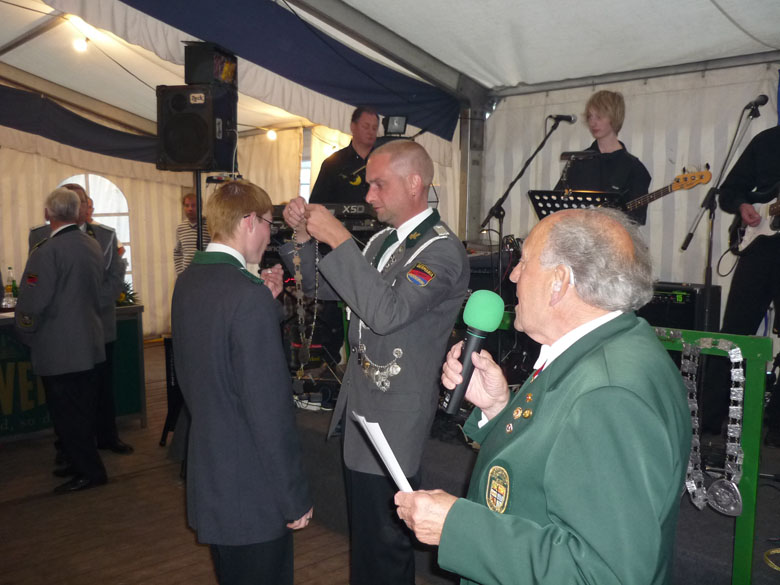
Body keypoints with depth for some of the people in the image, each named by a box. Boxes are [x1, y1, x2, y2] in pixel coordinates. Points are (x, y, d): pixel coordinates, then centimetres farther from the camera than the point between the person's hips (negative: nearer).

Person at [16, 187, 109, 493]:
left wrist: (26, 335, -1)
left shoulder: (47, 252, -19)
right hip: (89, 344, 8)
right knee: (84, 410, 18)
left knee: (67, 414, 4)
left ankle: (89, 471, 12)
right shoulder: (93, 246, 4)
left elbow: (31, 304, -18)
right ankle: (83, 462, 31)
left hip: (58, 351, -8)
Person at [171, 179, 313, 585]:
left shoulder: (187, 281, 3)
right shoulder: (250, 296, -24)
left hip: (206, 477, 9)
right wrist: (295, 497, -15)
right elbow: (270, 409, -24)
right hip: (253, 491, -8)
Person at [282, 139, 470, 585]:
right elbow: (325, 288, 16)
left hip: (394, 417, -8)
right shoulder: (384, 240, 11)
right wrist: (304, 237, 0)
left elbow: (388, 311, -30)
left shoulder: (442, 250, -16)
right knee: (364, 533, 22)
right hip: (360, 405, 8)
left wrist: (339, 240, -27)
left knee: (385, 544, 5)